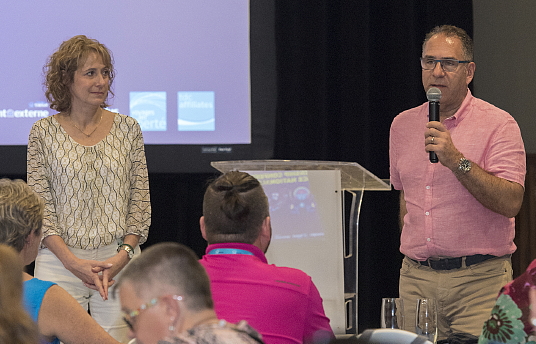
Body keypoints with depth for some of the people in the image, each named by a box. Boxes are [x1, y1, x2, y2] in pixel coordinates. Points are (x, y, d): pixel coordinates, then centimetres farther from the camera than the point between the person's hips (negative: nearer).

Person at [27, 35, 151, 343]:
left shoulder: (128, 129, 6)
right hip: (59, 262, -1)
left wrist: (123, 256, -8)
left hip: (119, 262, 1)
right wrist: (73, 261, -11)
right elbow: (40, 205, -1)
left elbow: (140, 201, 6)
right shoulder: (44, 133, 2)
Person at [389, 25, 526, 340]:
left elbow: (511, 202, -16)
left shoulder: (498, 124, -5)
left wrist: (456, 160, -23)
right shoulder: (403, 125, 13)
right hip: (416, 278, 4)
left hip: (480, 279, -4)